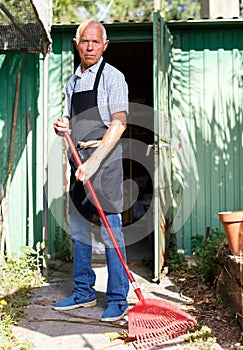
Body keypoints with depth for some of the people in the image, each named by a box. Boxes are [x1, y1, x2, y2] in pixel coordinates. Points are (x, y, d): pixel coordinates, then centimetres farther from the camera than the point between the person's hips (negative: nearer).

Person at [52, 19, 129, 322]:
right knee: (78, 229, 11)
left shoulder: (112, 77, -5)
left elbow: (118, 124, -14)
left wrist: (94, 161, -22)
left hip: (104, 158, -7)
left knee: (110, 231, -6)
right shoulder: (73, 81, 16)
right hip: (79, 159, 7)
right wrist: (62, 126, 0)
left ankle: (118, 299, 4)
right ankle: (84, 293, 24)